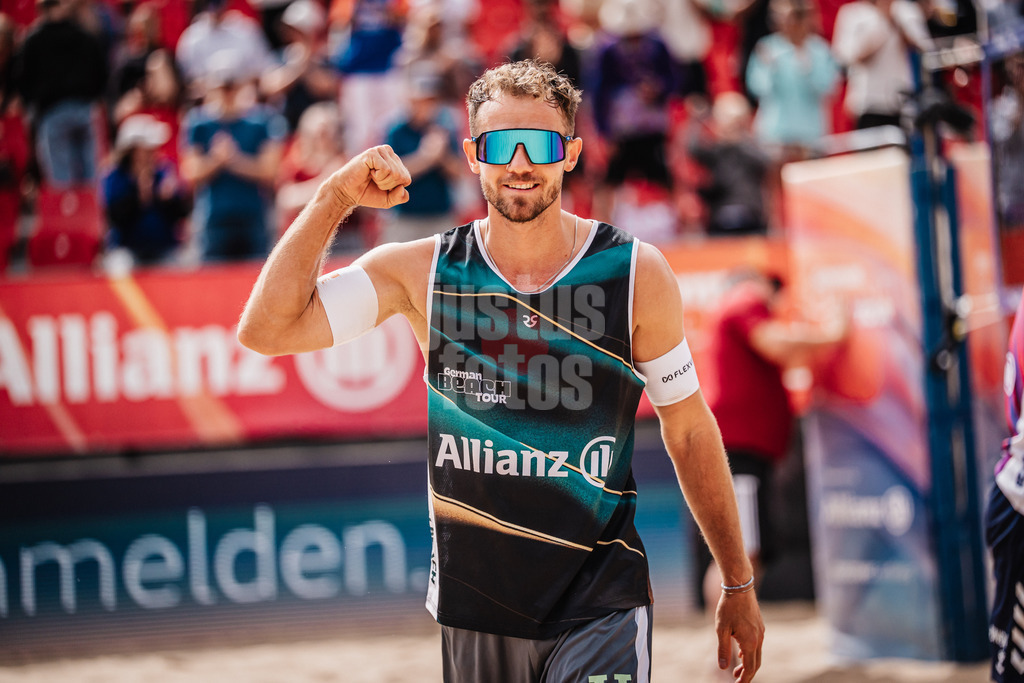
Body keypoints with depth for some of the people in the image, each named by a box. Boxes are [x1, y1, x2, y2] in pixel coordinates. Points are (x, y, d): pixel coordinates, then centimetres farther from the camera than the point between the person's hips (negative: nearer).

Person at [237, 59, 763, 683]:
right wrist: (334, 200, -11)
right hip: (473, 610, 2)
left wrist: (738, 585, 9)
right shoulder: (422, 271, -1)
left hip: (599, 608, -2)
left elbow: (690, 430, 5)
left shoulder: (637, 274, -4)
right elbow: (266, 330, -7)